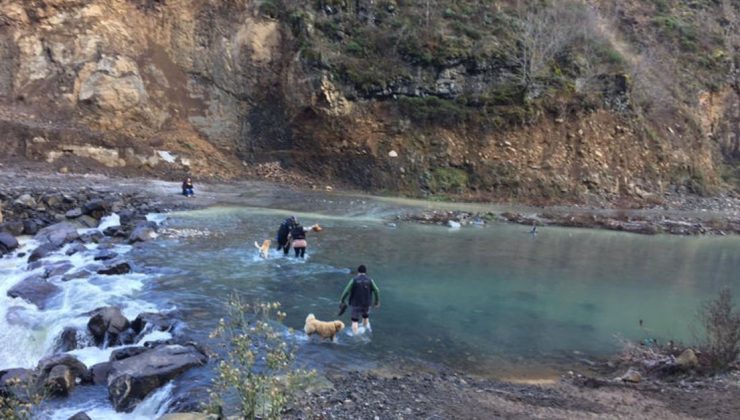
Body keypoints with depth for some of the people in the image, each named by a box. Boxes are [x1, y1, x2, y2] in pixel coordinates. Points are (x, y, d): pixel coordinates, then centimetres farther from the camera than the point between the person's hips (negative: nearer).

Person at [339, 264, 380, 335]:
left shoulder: (354, 280, -9)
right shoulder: (369, 280, -3)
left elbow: (346, 291, -13)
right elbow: (376, 291, -6)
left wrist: (341, 300, -4)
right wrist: (377, 301, 6)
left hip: (356, 303, -3)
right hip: (366, 303, 3)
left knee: (355, 321, 5)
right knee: (365, 317, 27)